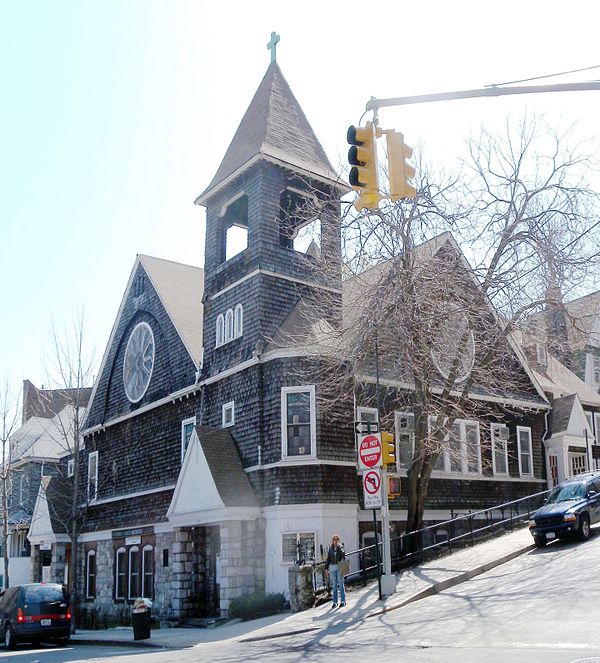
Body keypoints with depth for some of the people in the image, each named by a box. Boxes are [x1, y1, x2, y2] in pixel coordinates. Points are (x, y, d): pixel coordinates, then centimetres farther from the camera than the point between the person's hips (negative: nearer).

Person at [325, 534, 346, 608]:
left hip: (340, 567, -3)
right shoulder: (330, 549, 9)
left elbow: (343, 554, -14)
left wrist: (338, 547, -20)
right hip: (332, 567, 3)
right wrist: (326, 567, 7)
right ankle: (335, 602, 10)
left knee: (341, 584, 0)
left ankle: (343, 601, 6)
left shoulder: (341, 547, 3)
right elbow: (328, 558, 11)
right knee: (334, 585, 6)